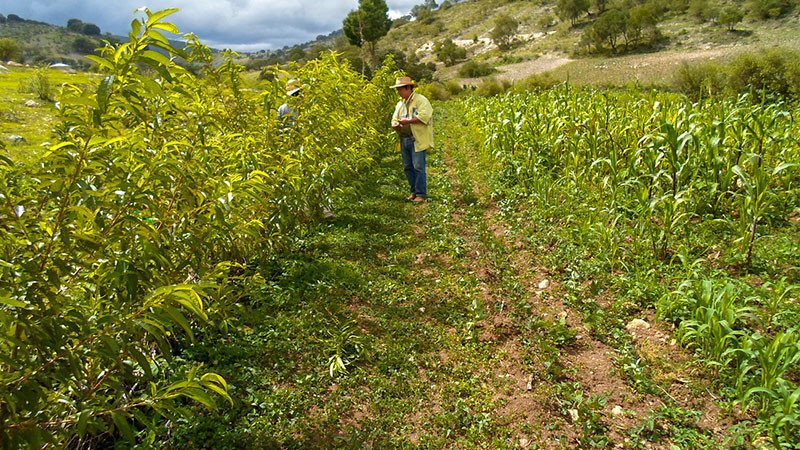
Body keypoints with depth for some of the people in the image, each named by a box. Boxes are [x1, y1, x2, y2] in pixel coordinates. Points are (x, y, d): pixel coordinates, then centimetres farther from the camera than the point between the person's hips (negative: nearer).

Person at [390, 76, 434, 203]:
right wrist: (395, 125, -2)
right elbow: (394, 119, 22)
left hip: (417, 140, -7)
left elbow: (424, 117, -17)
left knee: (418, 167, -8)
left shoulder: (421, 100, -4)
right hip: (404, 139, 8)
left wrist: (407, 121, -17)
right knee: (408, 167, 9)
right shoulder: (400, 103, 20)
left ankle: (421, 194, -1)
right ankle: (414, 192, 20)